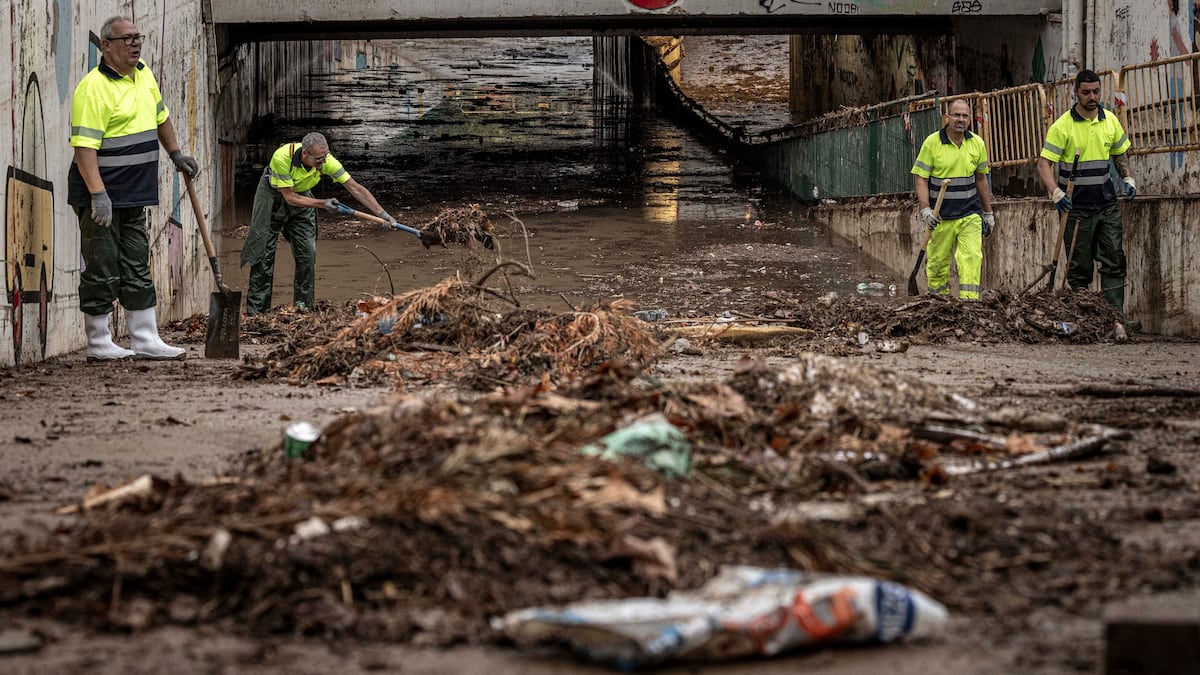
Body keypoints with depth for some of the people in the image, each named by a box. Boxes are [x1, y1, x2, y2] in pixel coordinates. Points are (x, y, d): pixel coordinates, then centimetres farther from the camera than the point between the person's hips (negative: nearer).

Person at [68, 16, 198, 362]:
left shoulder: (143, 75, 10)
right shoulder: (94, 87, -17)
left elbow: (160, 117, 28)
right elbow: (84, 146, -23)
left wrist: (176, 154, 29)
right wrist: (98, 195, -29)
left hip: (134, 196, 9)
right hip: (103, 197, -9)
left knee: (137, 269, 11)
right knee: (102, 270, -2)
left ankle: (145, 340, 16)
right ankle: (99, 344, 5)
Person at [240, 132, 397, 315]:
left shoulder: (326, 161, -28)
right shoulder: (282, 157, -38)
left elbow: (356, 188, -23)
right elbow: (290, 197, -29)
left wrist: (382, 214, -27)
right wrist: (323, 204, -36)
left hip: (302, 195, 3)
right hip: (273, 195, -3)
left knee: (307, 252, -5)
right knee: (263, 250, -7)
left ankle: (303, 305, 3)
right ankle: (256, 307, -3)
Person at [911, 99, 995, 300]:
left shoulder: (977, 143, 6)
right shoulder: (932, 142, -5)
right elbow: (921, 179, -5)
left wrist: (988, 213, 19)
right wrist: (925, 210, -18)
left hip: (970, 214, 2)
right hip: (941, 215, -2)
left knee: (972, 257, -12)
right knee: (938, 262, 5)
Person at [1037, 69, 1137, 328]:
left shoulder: (1110, 120, 6)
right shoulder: (1063, 126, -9)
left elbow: (1120, 152, 22)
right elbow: (1044, 163, -12)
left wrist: (1127, 178, 5)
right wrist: (1056, 193, -26)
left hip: (1107, 203, 4)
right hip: (1076, 206, -4)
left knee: (1115, 260, -2)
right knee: (1080, 267, 2)